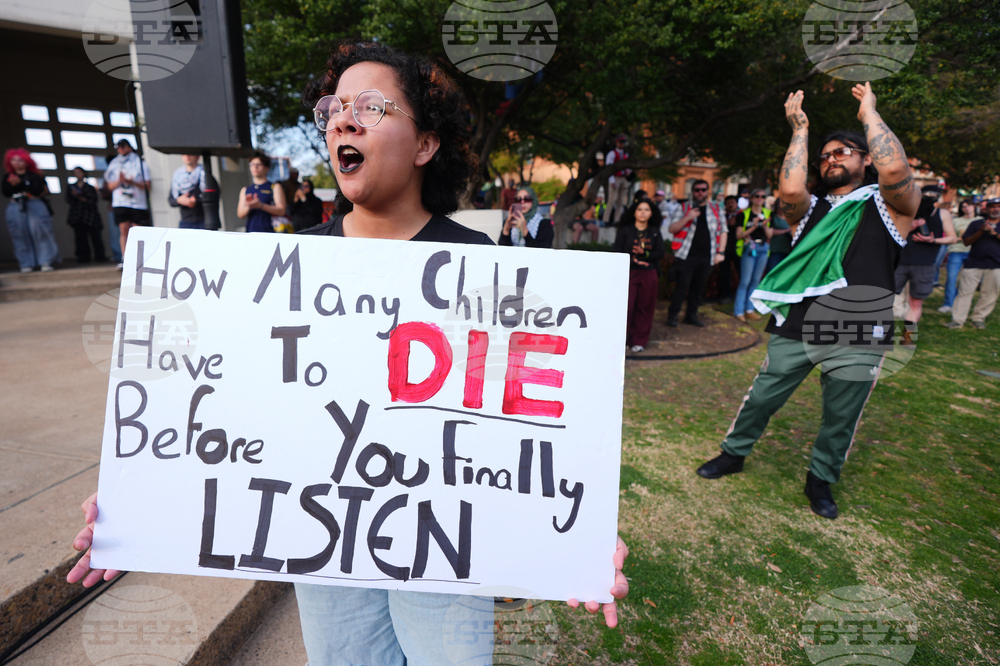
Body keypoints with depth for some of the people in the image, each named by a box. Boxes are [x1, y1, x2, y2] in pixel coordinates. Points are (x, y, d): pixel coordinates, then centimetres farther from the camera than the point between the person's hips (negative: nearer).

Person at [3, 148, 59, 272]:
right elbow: (6, 193, 4)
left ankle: (46, 262, -13)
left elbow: (37, 190, -8)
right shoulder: (8, 176, 13)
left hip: (35, 207, -2)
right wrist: (12, 184, -12)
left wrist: (20, 183, -16)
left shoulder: (34, 175, 6)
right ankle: (27, 264, -2)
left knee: (39, 232, -13)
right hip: (16, 208, 2)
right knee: (21, 235, -2)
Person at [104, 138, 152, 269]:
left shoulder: (140, 163, 10)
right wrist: (119, 181, -7)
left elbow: (148, 185, 2)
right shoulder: (114, 164, 16)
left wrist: (133, 182, -14)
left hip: (138, 203, -2)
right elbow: (110, 186, 13)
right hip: (120, 203, 2)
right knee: (124, 230, -5)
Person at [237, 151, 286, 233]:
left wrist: (260, 205, -16)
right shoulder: (245, 190, 20)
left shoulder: (275, 187, 8)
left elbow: (281, 211, -4)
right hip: (250, 231, 4)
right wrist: (248, 206, -8)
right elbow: (240, 214, 14)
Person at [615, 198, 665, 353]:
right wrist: (633, 260, -14)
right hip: (629, 272, -3)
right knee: (625, 306, -8)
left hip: (649, 274, 3)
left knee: (644, 308, 5)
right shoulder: (625, 230, 4)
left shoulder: (655, 232, 11)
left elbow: (660, 253, 3)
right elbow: (618, 252, -2)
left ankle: (639, 341, 15)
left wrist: (644, 254, -14)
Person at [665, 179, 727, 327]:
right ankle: (672, 316, 2)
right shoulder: (684, 208, 6)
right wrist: (687, 218, -17)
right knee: (682, 286, -7)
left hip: (707, 257, 3)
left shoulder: (716, 210, 14)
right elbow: (672, 228, -2)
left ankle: (692, 315, 19)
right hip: (686, 255, -3)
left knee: (698, 288, 8)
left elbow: (723, 232, 14)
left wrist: (720, 252, 4)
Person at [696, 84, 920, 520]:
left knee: (840, 421, 12)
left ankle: (821, 480, 35)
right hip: (795, 331, 2)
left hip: (858, 341, -1)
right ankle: (733, 454, 31)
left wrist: (869, 113, -3)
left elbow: (895, 168, -17)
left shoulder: (891, 204, 6)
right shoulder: (810, 208, 12)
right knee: (760, 399, 9)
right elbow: (789, 190, -11)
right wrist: (800, 129, 0)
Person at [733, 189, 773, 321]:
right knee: (745, 281, -6)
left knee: (756, 281, 8)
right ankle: (739, 311, 1)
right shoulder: (744, 214, -2)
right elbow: (739, 235, -7)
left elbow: (769, 236, 9)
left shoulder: (768, 214, 10)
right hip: (749, 248, -5)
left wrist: (765, 226, -10)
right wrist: (753, 227, -18)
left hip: (763, 248, 5)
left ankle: (749, 309, 16)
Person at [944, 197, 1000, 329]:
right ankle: (957, 320, -3)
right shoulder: (976, 223, 12)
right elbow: (966, 242, 4)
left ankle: (979, 318, 14)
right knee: (965, 291, -6)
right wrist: (981, 231, -10)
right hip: (974, 263, -1)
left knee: (989, 295, 2)